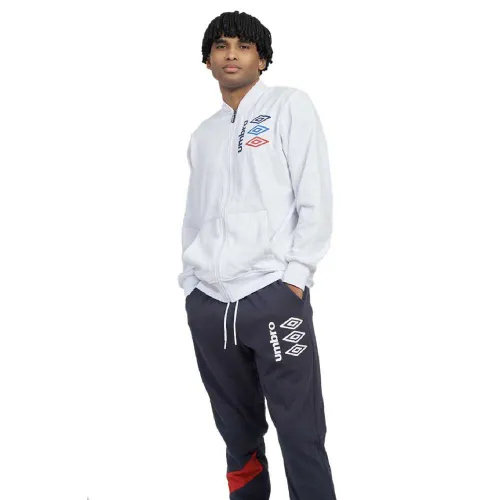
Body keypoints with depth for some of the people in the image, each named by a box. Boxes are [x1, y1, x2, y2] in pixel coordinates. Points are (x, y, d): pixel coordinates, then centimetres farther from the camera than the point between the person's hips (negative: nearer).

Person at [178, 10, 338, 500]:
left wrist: (295, 276, -11)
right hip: (207, 303, 5)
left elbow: (316, 199, -4)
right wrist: (189, 279, 9)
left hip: (272, 295, -5)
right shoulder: (203, 134, 20)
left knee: (301, 436, -3)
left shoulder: (289, 105, 4)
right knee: (237, 433, 13)